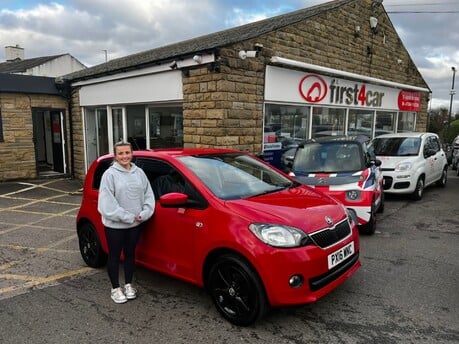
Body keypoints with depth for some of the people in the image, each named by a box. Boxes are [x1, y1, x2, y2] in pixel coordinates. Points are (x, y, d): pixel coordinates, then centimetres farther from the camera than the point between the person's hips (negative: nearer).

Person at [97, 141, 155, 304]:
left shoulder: (139, 172, 3)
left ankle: (128, 285, 33)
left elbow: (148, 195, 4)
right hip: (114, 225, -4)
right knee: (115, 256, 10)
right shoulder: (110, 174, -11)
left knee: (130, 254, 17)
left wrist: (144, 213, -11)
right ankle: (115, 289, 26)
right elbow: (107, 203, -17)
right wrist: (128, 217, -19)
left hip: (136, 224, 4)